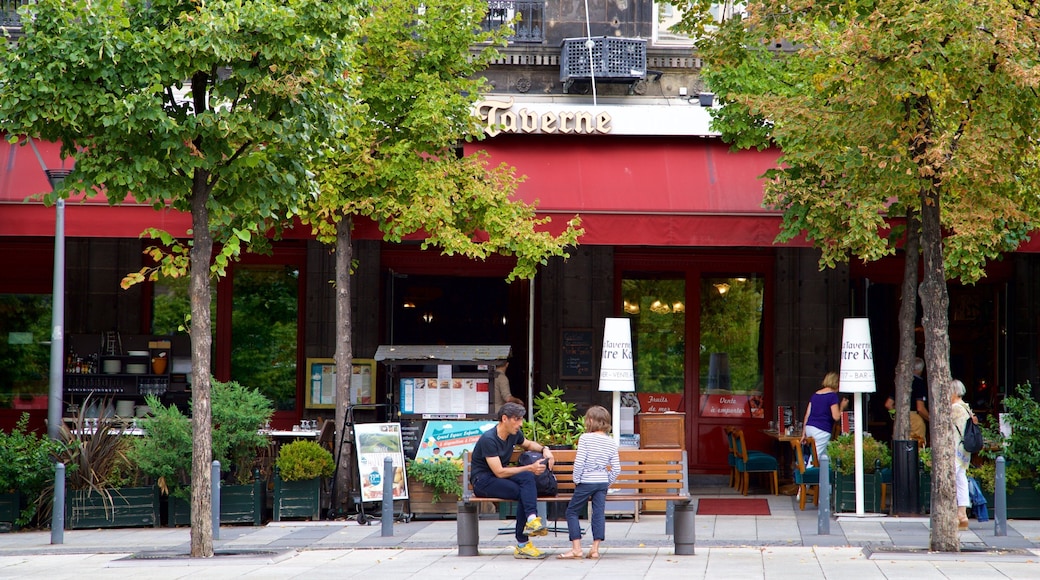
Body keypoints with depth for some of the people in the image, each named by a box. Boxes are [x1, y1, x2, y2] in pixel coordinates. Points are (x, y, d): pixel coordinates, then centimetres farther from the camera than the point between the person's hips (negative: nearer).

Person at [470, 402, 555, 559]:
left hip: (500, 476, 7)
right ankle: (522, 545, -27)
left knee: (527, 477, -27)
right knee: (523, 493, -27)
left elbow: (528, 444, 28)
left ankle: (532, 519, -36)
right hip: (483, 480, -7)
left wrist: (544, 449, 6)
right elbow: (499, 472, -23)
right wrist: (529, 468, -23)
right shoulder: (488, 439, -20)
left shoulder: (514, 434, 4)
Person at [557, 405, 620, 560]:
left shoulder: (585, 438, -10)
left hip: (586, 482, -4)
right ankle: (595, 549, -1)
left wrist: (576, 480, -2)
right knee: (599, 513, 4)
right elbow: (616, 469, 5)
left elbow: (579, 462, -15)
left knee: (572, 511, 7)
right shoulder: (611, 442, 5)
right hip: (603, 482, 4)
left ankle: (576, 548, 3)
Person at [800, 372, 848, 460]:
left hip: (809, 428, 7)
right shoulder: (833, 396, -5)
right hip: (822, 430, -7)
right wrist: (842, 406, 9)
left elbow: (807, 415, 15)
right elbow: (836, 417, -10)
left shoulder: (815, 395, 16)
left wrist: (804, 433, 17)